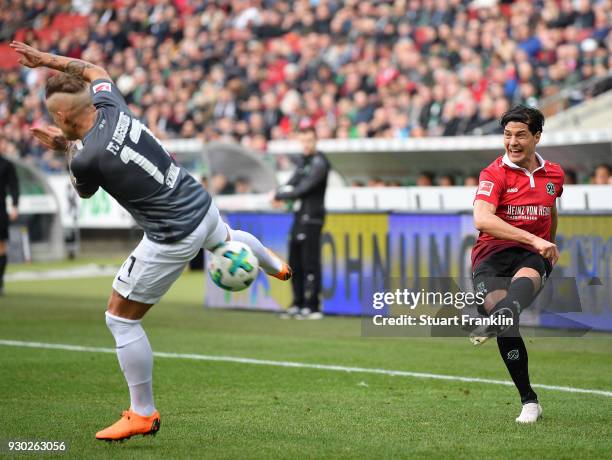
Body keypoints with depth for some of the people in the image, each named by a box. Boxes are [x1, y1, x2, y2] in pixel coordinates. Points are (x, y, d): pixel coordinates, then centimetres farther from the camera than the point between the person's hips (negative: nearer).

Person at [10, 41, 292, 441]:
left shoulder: (86, 158, -25)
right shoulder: (109, 104, -7)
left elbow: (85, 192, 2)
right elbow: (94, 70, 18)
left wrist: (65, 147, 8)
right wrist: (47, 59, 16)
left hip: (174, 237, -8)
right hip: (202, 204, 8)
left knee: (121, 318, 4)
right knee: (225, 239, 43)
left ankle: (143, 414, 12)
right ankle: (275, 266, 75)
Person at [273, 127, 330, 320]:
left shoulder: (319, 162, -12)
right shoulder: (304, 159, 16)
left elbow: (303, 189, -17)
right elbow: (294, 181, 15)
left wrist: (280, 195, -8)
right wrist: (284, 191, -6)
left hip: (312, 215, -9)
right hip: (300, 215, 9)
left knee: (310, 262, -9)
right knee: (295, 261, 13)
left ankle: (312, 307, -8)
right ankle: (298, 304, 21)